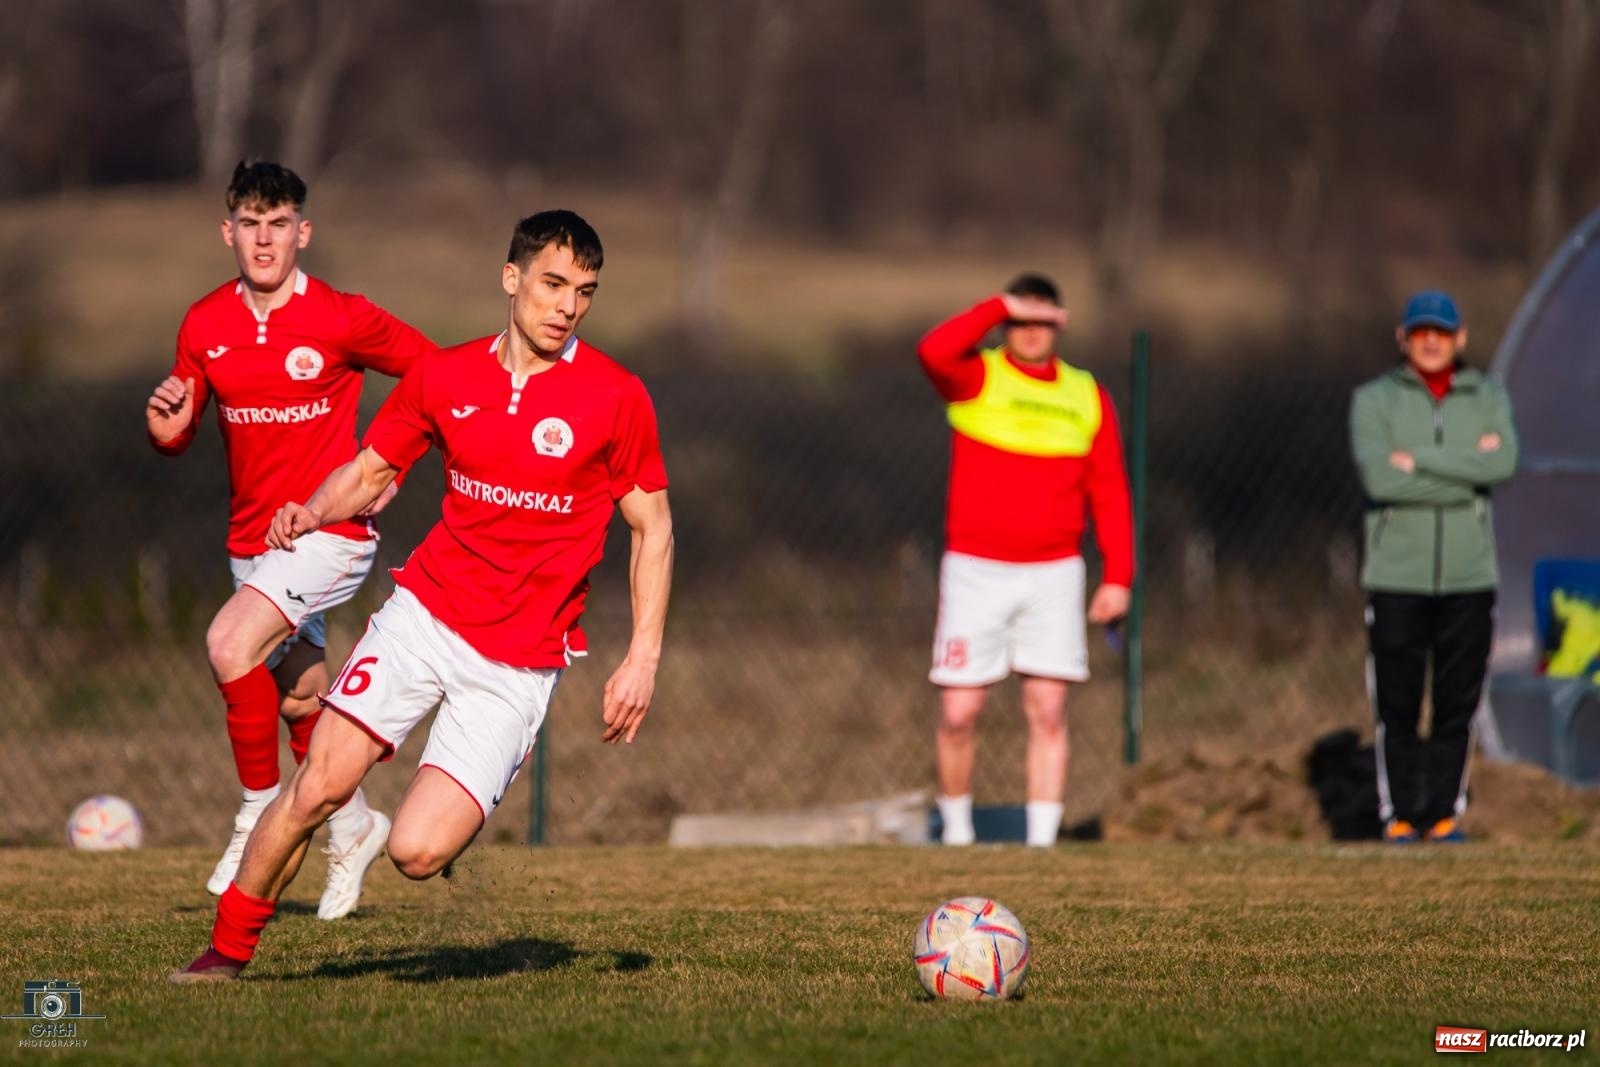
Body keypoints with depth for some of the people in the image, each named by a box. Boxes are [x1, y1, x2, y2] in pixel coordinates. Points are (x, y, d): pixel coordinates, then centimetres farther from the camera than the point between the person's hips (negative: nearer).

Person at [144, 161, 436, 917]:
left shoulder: (342, 321, -12)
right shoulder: (204, 326, 0)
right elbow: (179, 434, 9)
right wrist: (167, 425, -15)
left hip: (329, 533, -6)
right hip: (251, 538, 6)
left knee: (231, 644, -27)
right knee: (298, 699, 16)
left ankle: (260, 810, -11)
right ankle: (353, 824, 40)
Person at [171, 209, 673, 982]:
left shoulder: (615, 397, -6)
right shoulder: (443, 378, 2)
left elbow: (652, 526, 2)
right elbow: (371, 471, 14)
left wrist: (642, 658, -5)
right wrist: (314, 512, -9)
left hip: (518, 663, -2)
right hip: (424, 610, 3)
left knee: (416, 853, -14)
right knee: (319, 786, -11)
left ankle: (460, 808, 22)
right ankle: (229, 948, 8)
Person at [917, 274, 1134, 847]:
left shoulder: (1088, 396, 7)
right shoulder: (976, 378, -1)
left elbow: (1109, 492, 8)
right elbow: (934, 352, -24)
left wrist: (1118, 575, 0)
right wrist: (1002, 307, -21)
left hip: (1053, 573, 2)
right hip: (976, 570, -2)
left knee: (1048, 713, -3)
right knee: (959, 714, -2)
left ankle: (1042, 842, 1)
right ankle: (956, 832, 16)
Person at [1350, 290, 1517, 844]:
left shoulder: (1488, 398, 11)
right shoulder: (1374, 400, 5)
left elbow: (1503, 462, -10)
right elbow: (1378, 477, -13)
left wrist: (1417, 460, -12)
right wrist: (1466, 470, -10)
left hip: (1469, 576, 2)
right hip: (1396, 576, -2)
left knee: (1458, 705, 2)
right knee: (1398, 708, -2)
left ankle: (1444, 814, 9)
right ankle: (1400, 816, 6)